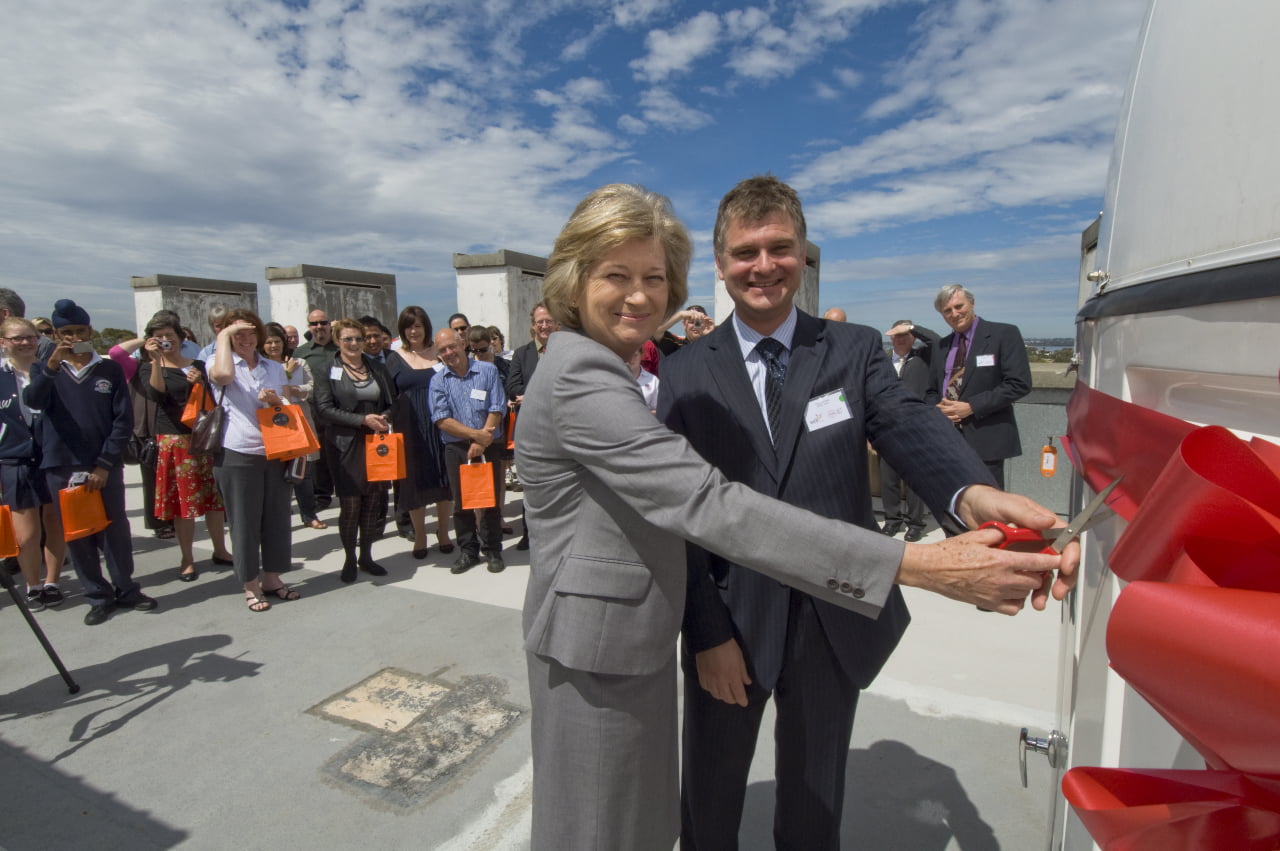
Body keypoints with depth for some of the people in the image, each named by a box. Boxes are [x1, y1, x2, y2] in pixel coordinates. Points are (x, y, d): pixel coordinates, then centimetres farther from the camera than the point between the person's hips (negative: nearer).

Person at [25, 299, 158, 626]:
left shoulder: (110, 369, 4)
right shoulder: (45, 369, 7)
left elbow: (124, 420, -1)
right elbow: (33, 401, -14)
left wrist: (104, 464, -7)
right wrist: (52, 365, -30)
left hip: (105, 466, -1)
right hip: (62, 467, 1)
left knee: (115, 531, 4)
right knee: (77, 536, 7)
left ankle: (126, 590, 18)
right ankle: (98, 596, 17)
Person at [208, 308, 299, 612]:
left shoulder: (275, 368, 12)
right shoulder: (221, 364, 0)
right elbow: (222, 374, -26)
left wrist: (276, 401, -8)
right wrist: (223, 336, -14)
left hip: (274, 452, 4)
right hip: (237, 455, -4)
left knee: (277, 517, 10)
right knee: (245, 521, 4)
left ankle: (272, 578, 25)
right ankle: (251, 586, 17)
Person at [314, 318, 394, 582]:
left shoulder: (377, 368, 12)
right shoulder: (327, 372, 0)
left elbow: (391, 402, 14)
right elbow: (325, 409, -10)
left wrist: (384, 418, -8)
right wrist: (363, 419, -18)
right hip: (345, 445, -3)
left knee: (373, 501, 7)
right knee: (350, 503, -1)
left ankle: (366, 556, 22)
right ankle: (349, 559, 17)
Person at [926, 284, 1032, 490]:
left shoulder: (1004, 334, -1)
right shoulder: (941, 346, 16)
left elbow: (1019, 383, -10)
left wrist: (971, 407, -16)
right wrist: (937, 409, -4)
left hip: (985, 440, -5)